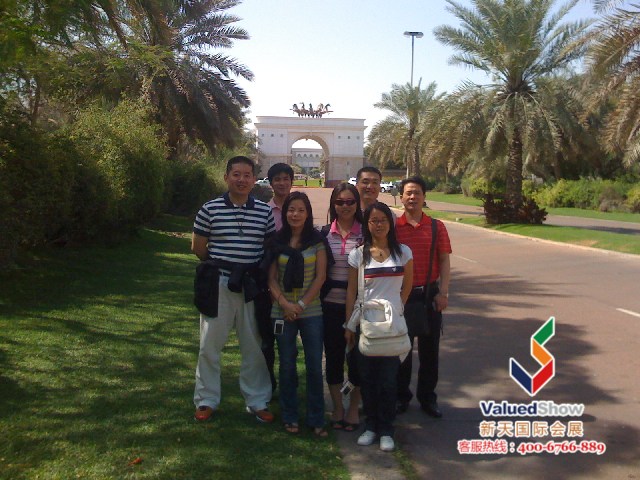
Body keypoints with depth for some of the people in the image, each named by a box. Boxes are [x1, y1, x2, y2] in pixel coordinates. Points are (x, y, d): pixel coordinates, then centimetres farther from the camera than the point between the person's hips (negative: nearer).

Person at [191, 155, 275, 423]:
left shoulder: (265, 212, 3)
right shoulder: (210, 209, -1)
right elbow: (197, 247, 5)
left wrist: (259, 271, 3)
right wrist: (219, 265, 3)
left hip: (252, 286, 2)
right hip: (218, 284, -1)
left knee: (254, 346, 9)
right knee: (210, 344, 5)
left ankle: (257, 401, 23)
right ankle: (206, 400, 21)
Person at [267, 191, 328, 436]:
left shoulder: (317, 240, 0)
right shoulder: (277, 241, 4)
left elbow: (320, 276, -3)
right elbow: (272, 278, 3)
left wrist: (302, 304, -10)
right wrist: (284, 303, -12)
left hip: (311, 312, -1)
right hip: (282, 312, 1)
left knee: (315, 366, 3)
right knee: (287, 365, 9)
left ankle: (316, 419, 16)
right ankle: (289, 417, 23)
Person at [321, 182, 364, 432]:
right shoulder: (325, 233, 5)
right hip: (331, 303, 2)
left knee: (356, 356, 6)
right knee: (333, 355, 9)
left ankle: (354, 408, 24)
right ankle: (337, 407, 26)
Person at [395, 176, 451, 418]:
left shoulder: (436, 227, 2)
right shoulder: (393, 226, 0)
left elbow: (444, 262, 2)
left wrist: (443, 292, -6)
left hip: (429, 293, 1)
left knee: (429, 348, 9)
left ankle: (427, 398, 24)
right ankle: (401, 396, 24)